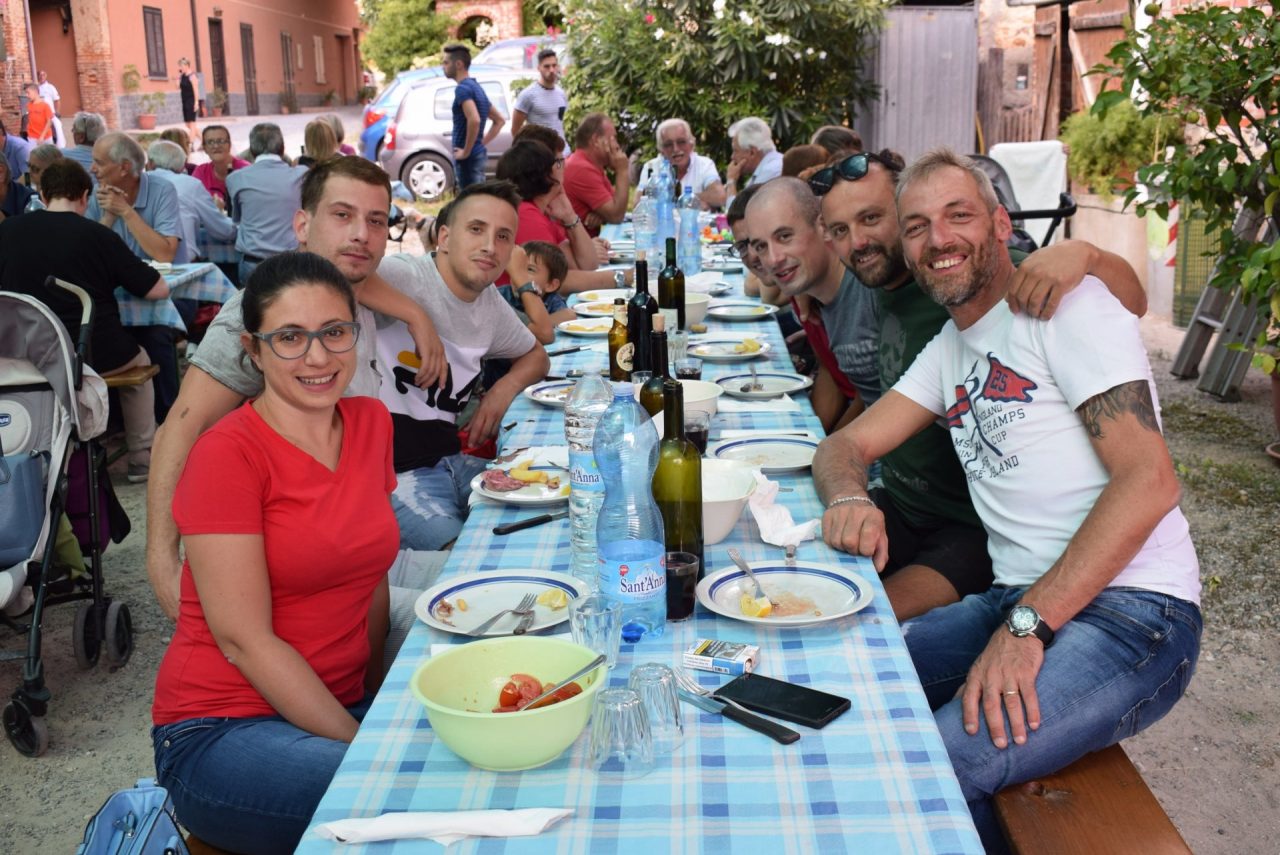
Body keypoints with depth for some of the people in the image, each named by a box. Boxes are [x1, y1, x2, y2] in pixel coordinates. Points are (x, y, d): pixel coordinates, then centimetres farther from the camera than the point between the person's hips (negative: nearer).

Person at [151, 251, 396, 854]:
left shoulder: (371, 423, 6)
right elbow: (244, 639, -15)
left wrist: (378, 704, 2)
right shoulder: (227, 453, -13)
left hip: (343, 707, 7)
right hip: (220, 729, -6)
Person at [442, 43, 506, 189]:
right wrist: (482, 142, 15)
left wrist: (466, 151, -21)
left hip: (468, 158, -9)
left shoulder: (463, 88, -13)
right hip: (479, 155, 10)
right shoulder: (477, 87, 16)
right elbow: (500, 120, 22)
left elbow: (474, 120, -30)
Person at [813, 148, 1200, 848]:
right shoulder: (950, 349, 18)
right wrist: (847, 497, -11)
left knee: (931, 771, -27)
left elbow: (1148, 481, -17)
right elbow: (846, 445, 16)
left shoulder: (1067, 304, -7)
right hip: (1019, 603, 8)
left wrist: (1026, 627, -23)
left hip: (1129, 612, -8)